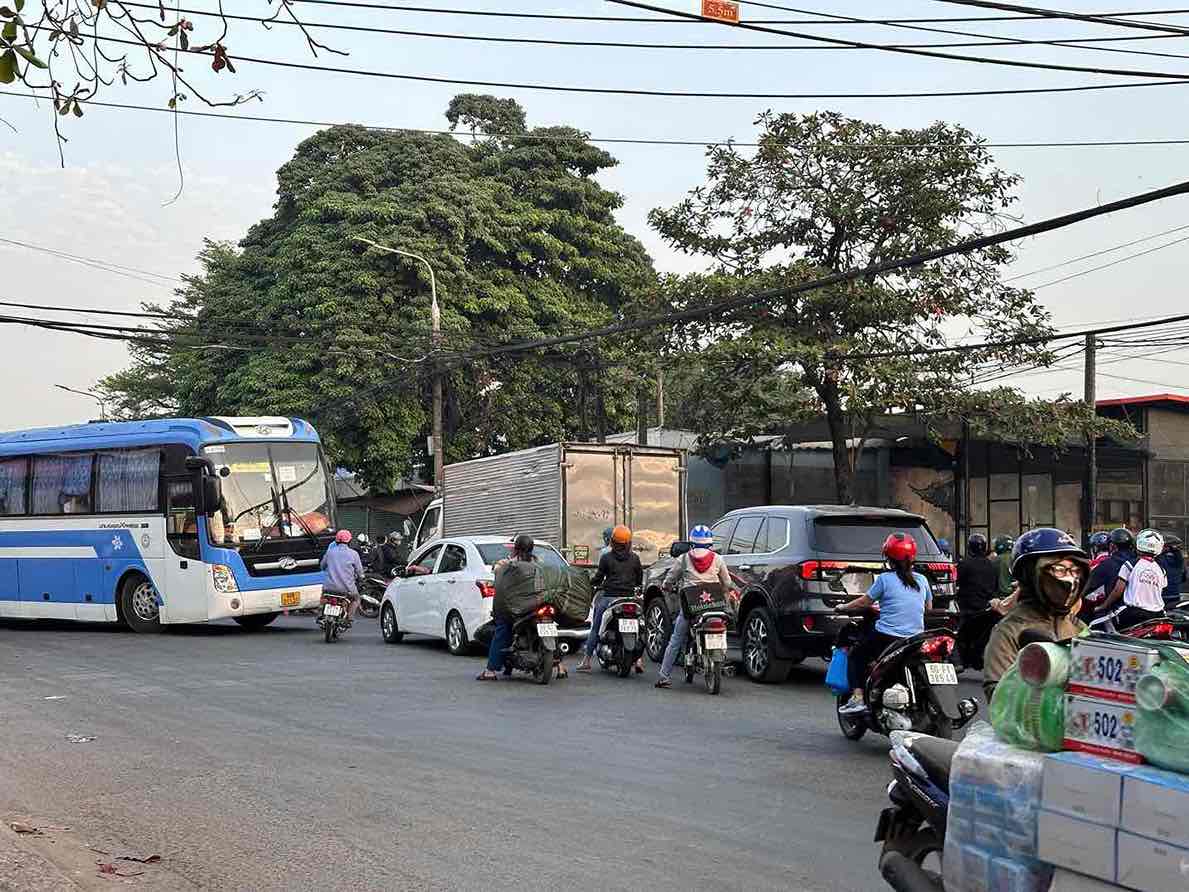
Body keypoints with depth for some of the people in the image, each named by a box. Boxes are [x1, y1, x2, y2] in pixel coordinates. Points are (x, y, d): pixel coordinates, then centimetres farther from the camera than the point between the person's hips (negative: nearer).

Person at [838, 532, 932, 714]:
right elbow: (928, 606, 22)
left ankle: (857, 697, -6)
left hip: (886, 637, -5)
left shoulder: (885, 579, -5)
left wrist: (843, 607, 17)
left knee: (855, 657, 12)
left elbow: (864, 602, 1)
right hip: (916, 640, 5)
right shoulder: (922, 580, 8)